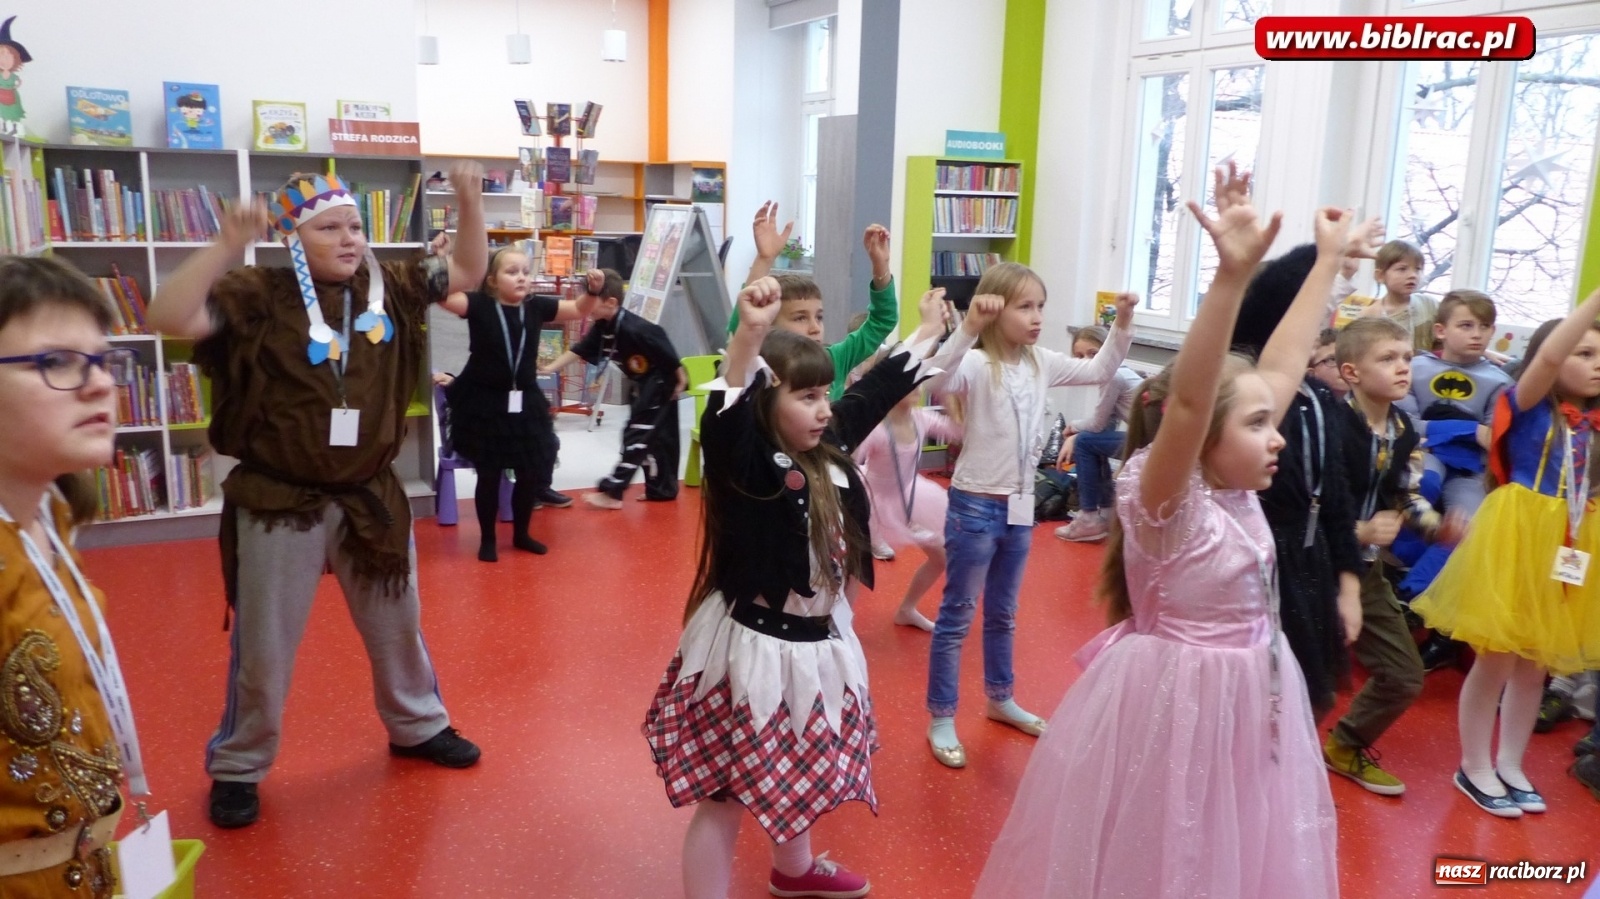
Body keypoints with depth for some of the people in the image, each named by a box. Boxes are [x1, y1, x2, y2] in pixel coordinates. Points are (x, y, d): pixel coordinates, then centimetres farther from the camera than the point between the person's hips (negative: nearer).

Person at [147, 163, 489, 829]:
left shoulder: (389, 287, 0)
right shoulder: (257, 296, -13)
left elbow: (466, 273, 8)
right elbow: (169, 318, -27)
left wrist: (470, 203, -5)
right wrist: (226, 246, -35)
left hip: (371, 497, 5)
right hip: (279, 504, -4)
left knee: (398, 626, 22)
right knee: (264, 649, 10)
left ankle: (418, 726, 45)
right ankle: (237, 768, 32)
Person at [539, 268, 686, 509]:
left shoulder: (633, 329, -31)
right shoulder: (602, 327, -4)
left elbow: (667, 353, -26)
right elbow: (579, 350, -1)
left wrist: (681, 380, -18)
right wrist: (549, 368, -9)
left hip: (661, 382, -9)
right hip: (645, 384, 9)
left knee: (636, 435, -7)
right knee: (656, 437, 16)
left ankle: (612, 492, -3)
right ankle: (662, 488, 26)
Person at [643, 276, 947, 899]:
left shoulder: (826, 449, 1)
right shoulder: (747, 465, -23)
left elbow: (874, 392, 16)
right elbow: (724, 420, -45)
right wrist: (750, 335, -59)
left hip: (814, 642, 9)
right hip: (754, 648, -9)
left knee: (798, 771, 30)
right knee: (725, 798, 5)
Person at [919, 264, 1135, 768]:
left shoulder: (1042, 363, 3)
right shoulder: (977, 365, -18)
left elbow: (1099, 372, 16)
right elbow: (934, 385, -39)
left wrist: (1122, 325, 3)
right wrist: (968, 328, -47)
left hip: (1020, 506, 7)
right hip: (975, 505, -7)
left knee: (1002, 614, 22)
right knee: (957, 616, 4)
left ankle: (1000, 699, 40)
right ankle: (941, 720, 16)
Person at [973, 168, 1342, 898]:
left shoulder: (1235, 491, 0)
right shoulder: (1164, 502, -21)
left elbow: (1282, 367, 4)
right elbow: (1185, 400, -38)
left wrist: (1328, 262, 10)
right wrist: (1232, 276, -47)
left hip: (1245, 701, 8)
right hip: (1172, 704, -8)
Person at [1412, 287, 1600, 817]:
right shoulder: (1528, 407, -8)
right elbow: (1548, 356, -25)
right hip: (1518, 539, -6)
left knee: (1537, 664, 14)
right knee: (1497, 659, 1)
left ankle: (1510, 765, 29)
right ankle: (1474, 768, 17)